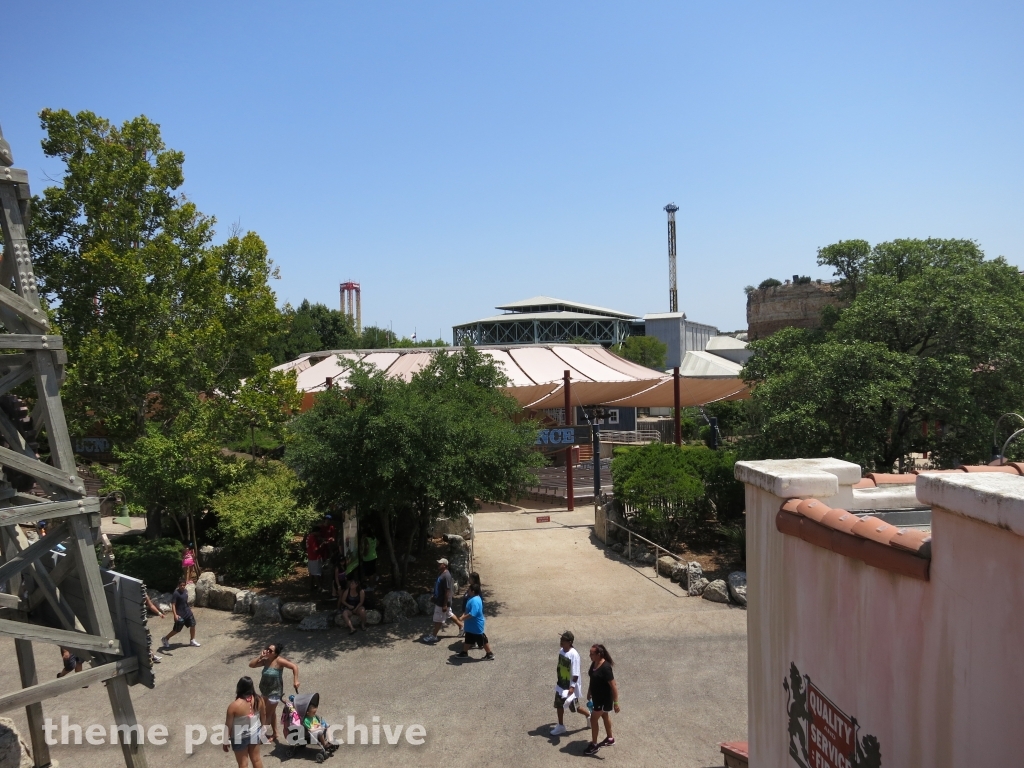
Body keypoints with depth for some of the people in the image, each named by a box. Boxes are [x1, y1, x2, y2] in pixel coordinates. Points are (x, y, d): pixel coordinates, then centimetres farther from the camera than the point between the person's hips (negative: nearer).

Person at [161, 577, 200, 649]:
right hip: (180, 614, -7)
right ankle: (166, 639, 27)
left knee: (193, 625, 8)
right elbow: (173, 605, -22)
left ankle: (192, 641, 24)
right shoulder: (175, 593, -19)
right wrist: (175, 615, -32)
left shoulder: (186, 591, 4)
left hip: (187, 612, 7)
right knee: (176, 630, 3)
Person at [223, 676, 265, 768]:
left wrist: (226, 741, -3)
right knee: (256, 759, 22)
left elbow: (228, 726, -18)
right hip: (255, 734, 4)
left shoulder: (234, 706, -27)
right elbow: (263, 716, 2)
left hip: (239, 738, -4)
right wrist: (260, 727, 21)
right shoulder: (259, 700, -14)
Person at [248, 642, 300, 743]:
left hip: (274, 692, -7)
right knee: (272, 713, 21)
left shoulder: (279, 661, -24)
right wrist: (260, 656, -16)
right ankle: (274, 733, 37)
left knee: (267, 714, 5)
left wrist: (295, 681, -29)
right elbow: (251, 665, -4)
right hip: (266, 691, 7)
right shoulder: (266, 660, -4)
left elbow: (294, 667, -25)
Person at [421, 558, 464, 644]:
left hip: (442, 602, -10)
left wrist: (445, 605, -22)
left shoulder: (446, 576, -26)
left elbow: (447, 591, -25)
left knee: (438, 619, 5)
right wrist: (434, 598, 21)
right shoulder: (441, 573, 4)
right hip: (439, 600, 10)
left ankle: (433, 636, 19)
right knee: (449, 615, 22)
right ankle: (461, 628, 35)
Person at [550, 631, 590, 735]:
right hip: (561, 684, 7)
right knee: (559, 705, 14)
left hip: (570, 686, -7)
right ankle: (561, 726, 31)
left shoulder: (574, 654, -27)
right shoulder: (561, 651, -3)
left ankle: (589, 716, 36)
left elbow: (575, 673, -26)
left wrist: (572, 687, -29)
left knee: (575, 707, 10)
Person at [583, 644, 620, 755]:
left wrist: (616, 702, -24)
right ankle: (610, 739, 41)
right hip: (597, 696, 9)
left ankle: (594, 745, 15)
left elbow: (613, 685, -26)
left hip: (604, 698, -9)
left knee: (593, 719, 0)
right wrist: (589, 693, 20)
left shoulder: (605, 667, -30)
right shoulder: (594, 664, -4)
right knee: (604, 716, 23)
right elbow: (592, 679, 12)